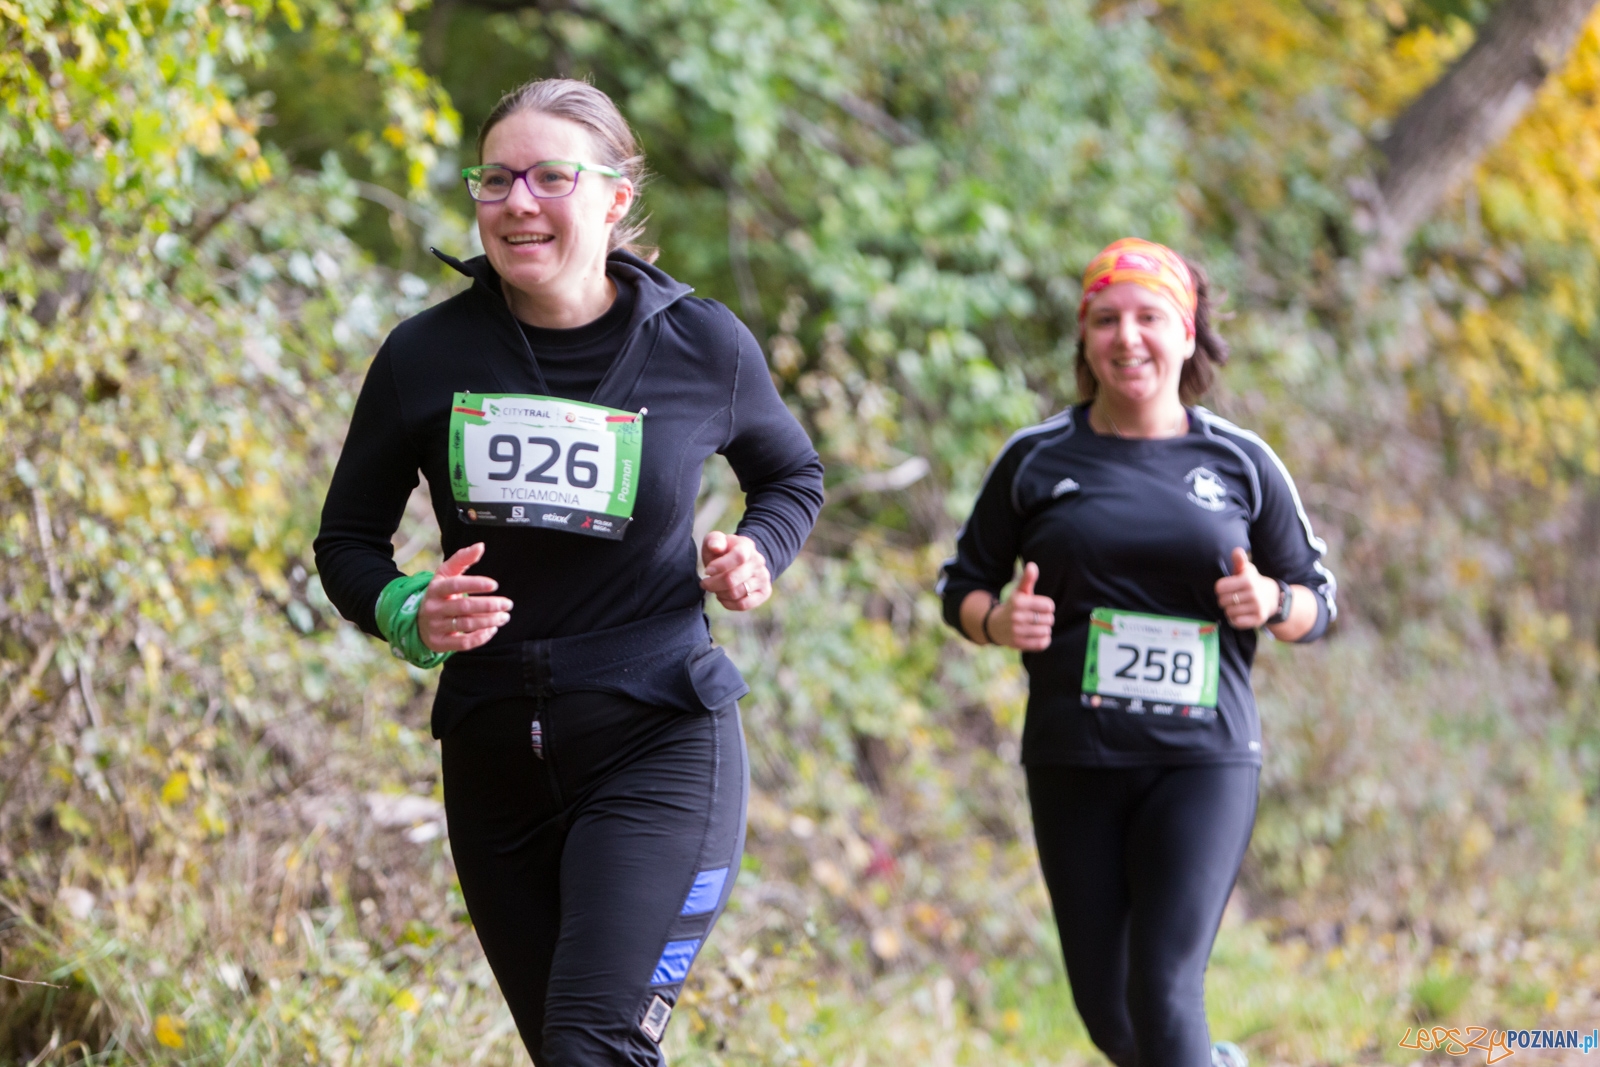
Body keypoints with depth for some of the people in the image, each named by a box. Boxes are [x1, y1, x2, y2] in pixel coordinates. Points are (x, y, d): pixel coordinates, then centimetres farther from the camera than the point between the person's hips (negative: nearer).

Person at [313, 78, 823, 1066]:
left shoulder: (704, 347, -3)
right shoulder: (426, 356, -3)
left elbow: (793, 474, 16)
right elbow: (349, 539, 8)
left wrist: (758, 555, -5)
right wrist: (410, 617, -13)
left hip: (661, 738, -3)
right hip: (495, 752, 3)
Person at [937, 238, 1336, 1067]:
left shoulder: (1241, 464, 5)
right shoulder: (1037, 461, 5)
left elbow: (1317, 601, 12)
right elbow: (962, 582, 12)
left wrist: (1272, 602, -11)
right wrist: (996, 621, -10)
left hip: (1204, 759, -2)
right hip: (1073, 763, 2)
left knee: (1163, 995, -16)